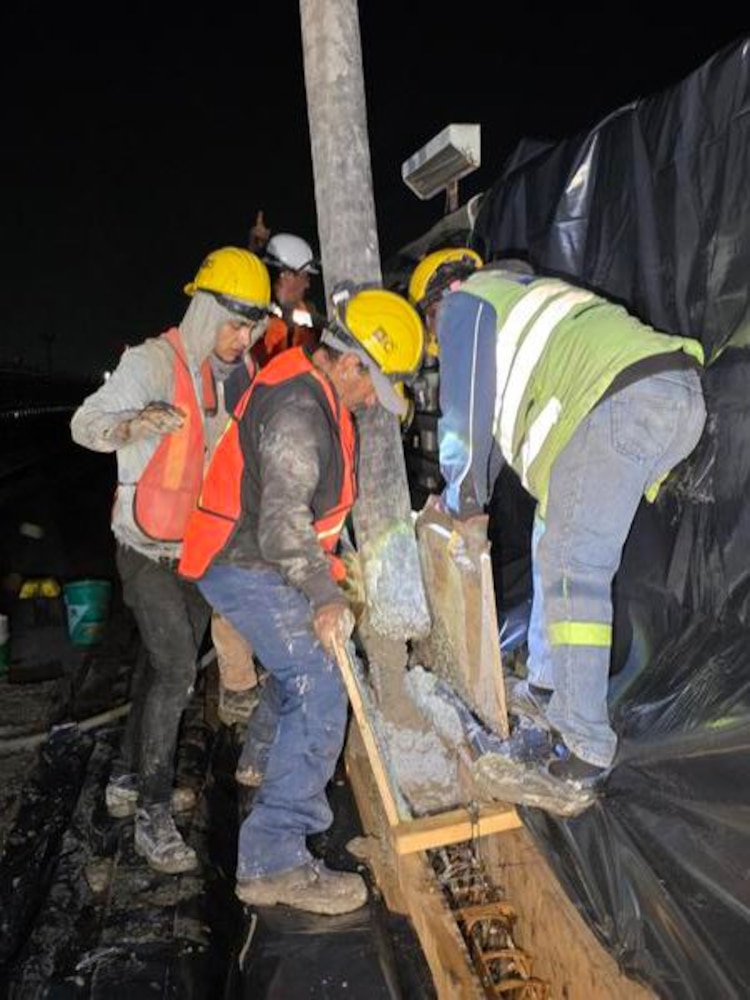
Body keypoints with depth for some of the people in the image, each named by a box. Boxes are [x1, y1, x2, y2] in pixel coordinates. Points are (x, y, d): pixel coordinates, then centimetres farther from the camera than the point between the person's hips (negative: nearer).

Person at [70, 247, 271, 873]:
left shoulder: (230, 373, 8)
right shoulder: (155, 361, -16)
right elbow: (85, 422, -19)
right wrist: (133, 426, -38)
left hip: (199, 547, 8)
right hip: (149, 549, -8)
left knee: (169, 664, 16)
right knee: (176, 669, -13)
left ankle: (129, 781, 33)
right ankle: (154, 816, 0)